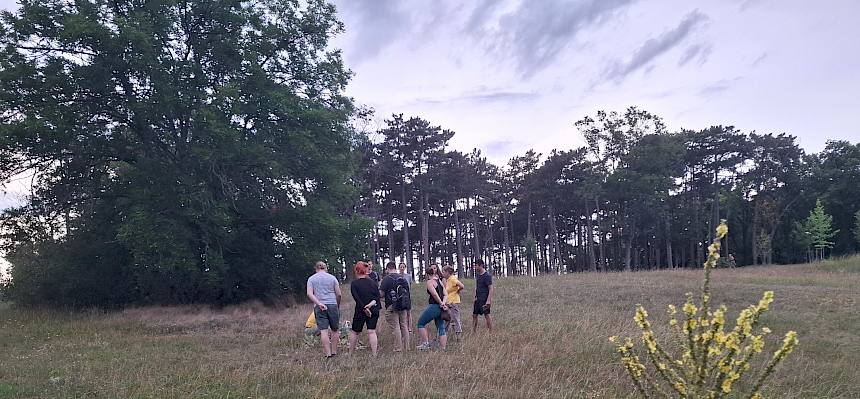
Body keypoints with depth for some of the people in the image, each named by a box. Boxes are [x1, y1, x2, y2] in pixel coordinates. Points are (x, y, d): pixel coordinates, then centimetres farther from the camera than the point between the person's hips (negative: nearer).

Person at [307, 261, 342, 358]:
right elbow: (338, 294, 4)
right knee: (334, 330, 11)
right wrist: (338, 305, 18)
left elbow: (309, 293, -7)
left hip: (319, 307, 0)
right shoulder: (332, 278, 6)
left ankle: (328, 354, -7)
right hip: (332, 305, 0)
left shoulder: (311, 279, 7)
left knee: (323, 330, -4)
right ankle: (334, 352, 13)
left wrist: (319, 303, -14)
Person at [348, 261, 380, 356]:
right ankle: (374, 354, -3)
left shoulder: (354, 283, -6)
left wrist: (364, 308, -16)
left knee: (354, 332, 13)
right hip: (374, 311, 3)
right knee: (372, 332, 3)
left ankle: (350, 353, 22)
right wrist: (372, 303, -14)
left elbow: (356, 298, -14)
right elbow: (378, 296, -2)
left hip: (360, 311, -2)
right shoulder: (373, 282, 5)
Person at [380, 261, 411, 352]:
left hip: (392, 306, -6)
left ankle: (398, 348, -1)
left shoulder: (387, 278, -8)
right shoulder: (403, 278, 11)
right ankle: (406, 347, 16)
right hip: (404, 306, 6)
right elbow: (407, 292, 15)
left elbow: (382, 294, -12)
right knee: (404, 326, 12)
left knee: (395, 327, -3)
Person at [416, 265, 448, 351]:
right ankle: (443, 348, 7)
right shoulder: (439, 281, 16)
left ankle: (425, 344, 0)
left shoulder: (429, 282, -7)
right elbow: (445, 295, 9)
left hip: (434, 306, -7)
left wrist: (441, 303, -12)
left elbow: (434, 294, -20)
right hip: (441, 308, 8)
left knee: (421, 323, 7)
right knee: (441, 328, 10)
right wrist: (443, 303, -6)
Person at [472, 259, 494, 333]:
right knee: (474, 315, 10)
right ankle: (474, 332, 19)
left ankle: (490, 332, 4)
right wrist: (475, 296, 13)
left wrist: (488, 300, -22)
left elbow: (491, 289, -15)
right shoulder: (477, 275, 11)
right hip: (478, 299, 8)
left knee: (487, 315, -4)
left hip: (484, 299, -8)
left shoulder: (487, 276, -13)